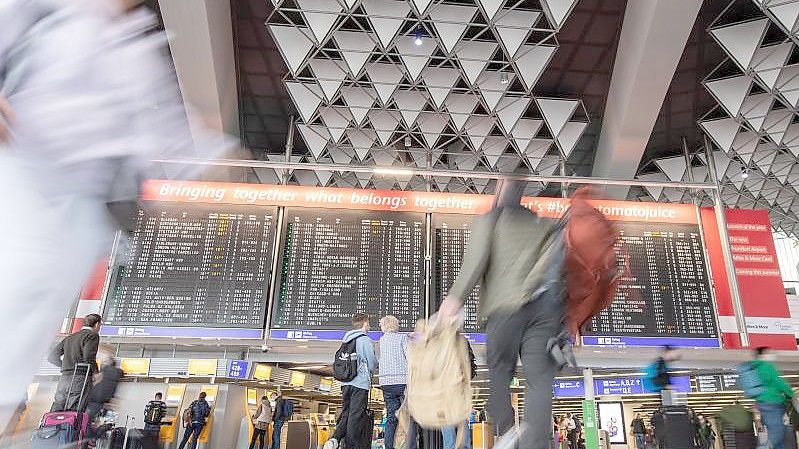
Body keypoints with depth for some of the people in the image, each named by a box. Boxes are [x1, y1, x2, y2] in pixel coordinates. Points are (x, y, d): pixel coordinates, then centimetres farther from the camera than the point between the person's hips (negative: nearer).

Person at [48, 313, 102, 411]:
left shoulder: (69, 338, 23)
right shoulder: (92, 335, -1)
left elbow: (52, 357, 20)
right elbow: (88, 357, -13)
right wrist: (95, 372, 2)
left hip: (64, 378, 7)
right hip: (81, 379, -7)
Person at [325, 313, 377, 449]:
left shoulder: (346, 341, 14)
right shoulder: (365, 340, -8)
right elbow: (372, 363, -6)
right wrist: (368, 374, 15)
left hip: (345, 383, 6)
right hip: (361, 383, -6)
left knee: (345, 413, 13)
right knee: (356, 416, -1)